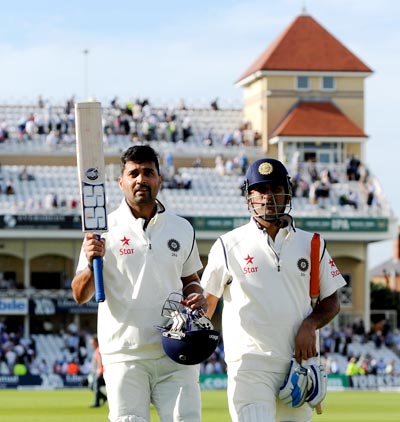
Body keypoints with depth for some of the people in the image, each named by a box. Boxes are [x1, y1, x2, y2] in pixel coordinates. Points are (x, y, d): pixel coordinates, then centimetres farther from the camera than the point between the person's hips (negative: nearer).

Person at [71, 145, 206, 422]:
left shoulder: (182, 230, 10)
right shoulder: (104, 230, 1)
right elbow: (81, 295, -2)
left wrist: (197, 296, 0)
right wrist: (91, 264, -23)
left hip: (175, 356, 2)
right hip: (124, 356, -2)